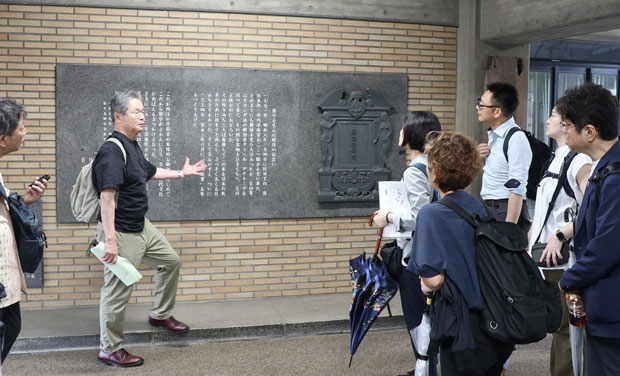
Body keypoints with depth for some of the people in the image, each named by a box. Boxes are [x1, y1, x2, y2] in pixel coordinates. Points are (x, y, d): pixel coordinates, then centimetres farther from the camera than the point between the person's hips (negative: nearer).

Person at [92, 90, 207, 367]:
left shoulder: (132, 146, 10)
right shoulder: (112, 151, -22)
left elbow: (149, 172, 30)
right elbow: (107, 197, -29)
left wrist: (181, 173, 38)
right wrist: (110, 240, -33)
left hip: (141, 227, 10)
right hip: (122, 233, -10)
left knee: (170, 261, 20)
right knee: (117, 291, -1)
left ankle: (160, 314, 36)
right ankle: (109, 350, 13)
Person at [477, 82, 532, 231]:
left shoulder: (516, 138, -15)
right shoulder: (493, 135, 12)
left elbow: (517, 189, -19)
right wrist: (479, 159, 4)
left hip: (507, 211, -8)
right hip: (488, 209, 8)